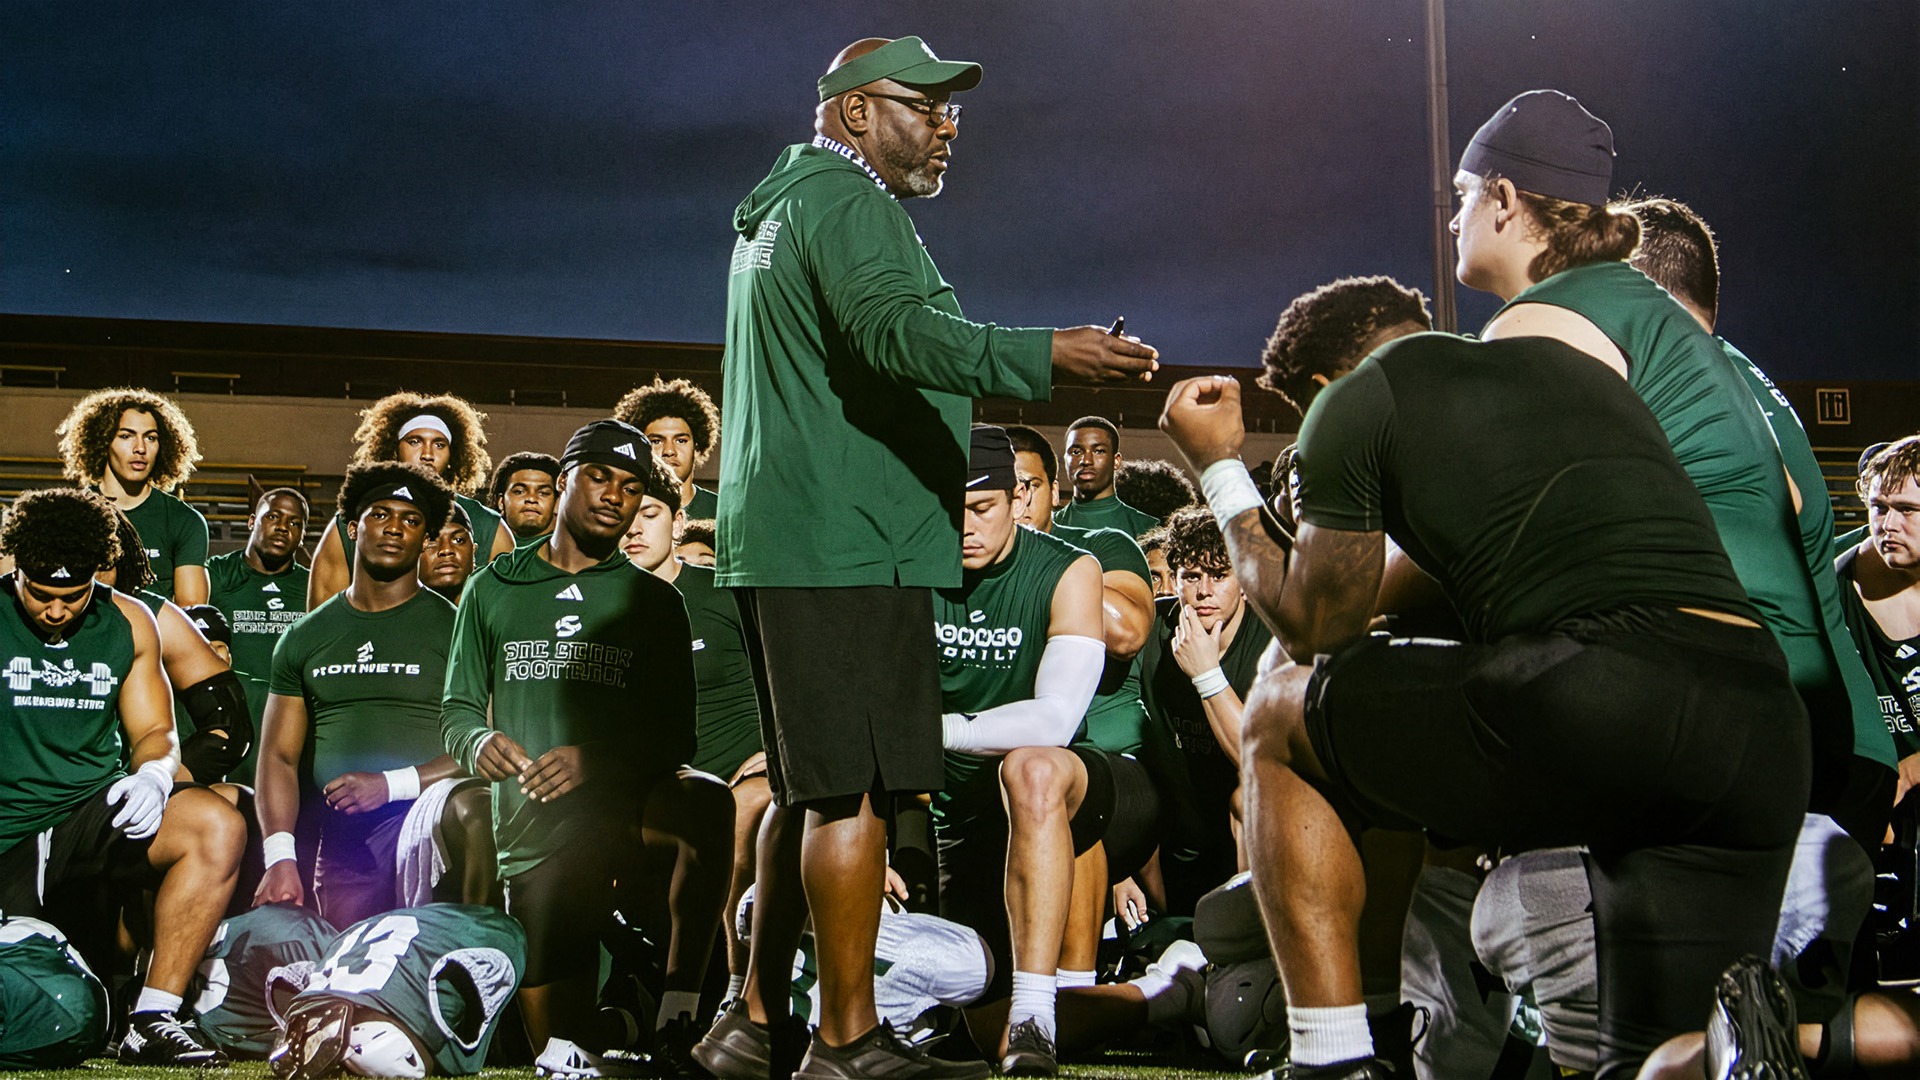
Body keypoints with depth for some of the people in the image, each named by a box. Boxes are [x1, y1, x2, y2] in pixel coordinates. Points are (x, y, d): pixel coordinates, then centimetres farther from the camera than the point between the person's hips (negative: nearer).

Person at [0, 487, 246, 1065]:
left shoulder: (127, 623, 9)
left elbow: (155, 731, 13)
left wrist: (154, 774, -11)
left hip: (99, 811, 4)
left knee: (218, 829, -26)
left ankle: (154, 1022, -21)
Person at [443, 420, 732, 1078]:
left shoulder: (653, 602, 11)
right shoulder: (493, 590, 15)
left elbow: (675, 736, 2)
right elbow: (457, 709, 15)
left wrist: (596, 760, -18)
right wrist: (480, 741, -10)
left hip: (627, 807, -1)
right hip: (533, 827, 1)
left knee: (704, 803, -38)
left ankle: (678, 1020, -33)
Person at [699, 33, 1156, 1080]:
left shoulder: (774, 212, 26)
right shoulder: (845, 200, -7)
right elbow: (893, 327, -26)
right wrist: (1042, 353, -36)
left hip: (781, 541, 11)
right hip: (843, 545, -11)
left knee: (814, 791, 15)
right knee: (855, 789, -10)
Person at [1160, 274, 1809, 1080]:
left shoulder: (1353, 401, 13)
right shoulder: (1574, 364, 32)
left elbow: (1315, 625, 21)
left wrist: (1218, 468, 33)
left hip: (1591, 695, -6)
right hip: (1769, 726, 6)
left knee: (1276, 717, 19)